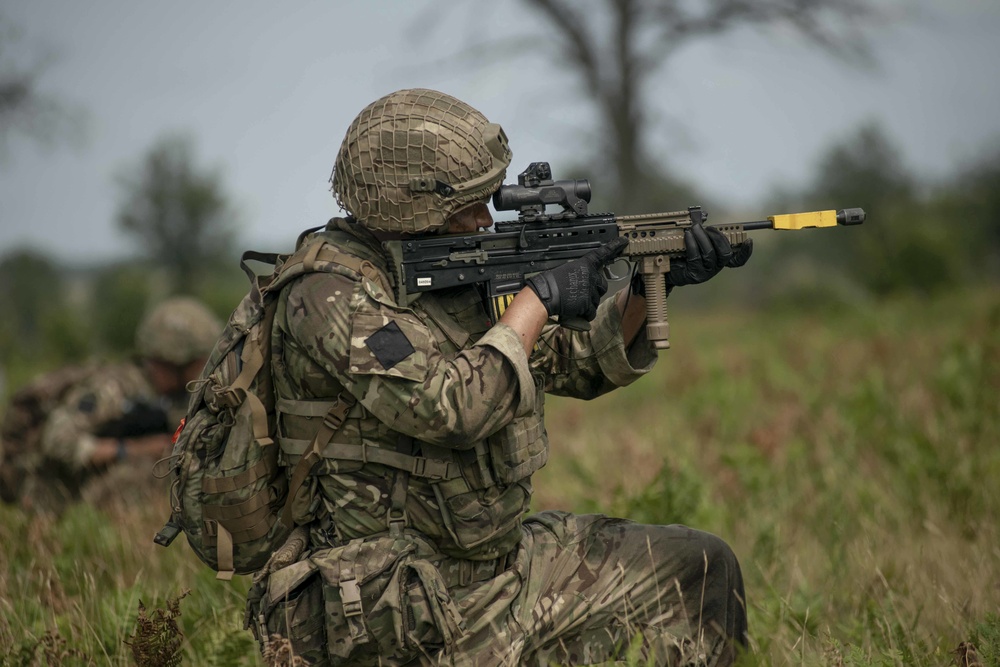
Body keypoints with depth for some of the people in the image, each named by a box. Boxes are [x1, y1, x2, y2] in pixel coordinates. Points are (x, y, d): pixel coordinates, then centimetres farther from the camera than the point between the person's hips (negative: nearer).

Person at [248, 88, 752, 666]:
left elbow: (582, 365, 16)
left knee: (701, 569, 6)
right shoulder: (329, 298, -16)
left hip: (482, 560, 9)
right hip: (385, 603, -9)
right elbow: (451, 410, -27)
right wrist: (539, 298, -17)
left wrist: (648, 287, -1)